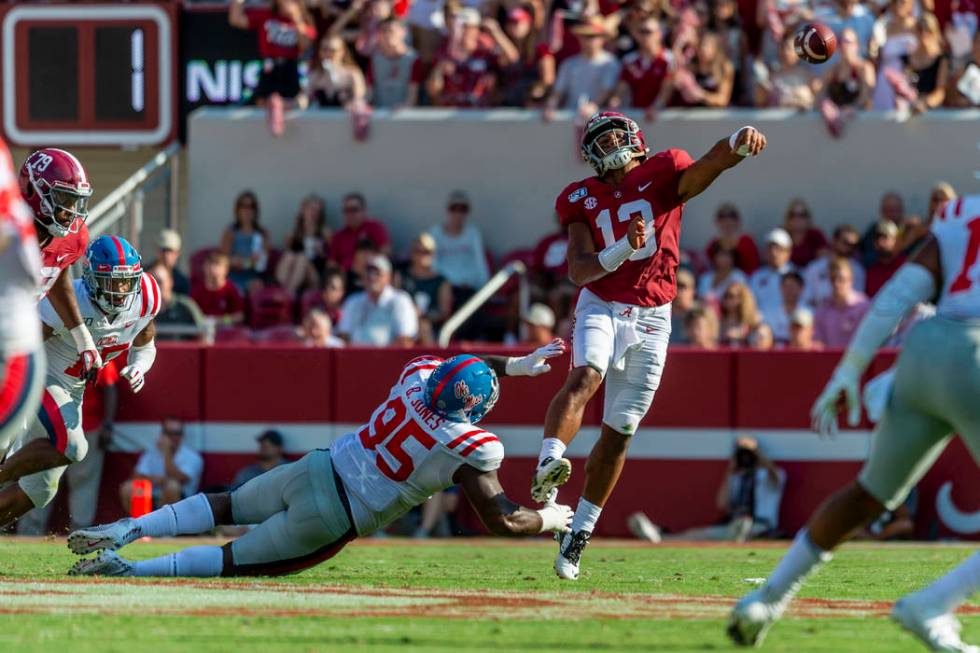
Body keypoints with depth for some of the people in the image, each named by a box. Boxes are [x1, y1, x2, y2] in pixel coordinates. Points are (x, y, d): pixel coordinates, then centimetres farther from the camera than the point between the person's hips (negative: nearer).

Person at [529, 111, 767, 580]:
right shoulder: (584, 199, 4)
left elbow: (709, 165, -21)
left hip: (651, 320, 0)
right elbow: (578, 271, -6)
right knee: (585, 376, -33)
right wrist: (622, 251, -25)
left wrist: (740, 142, -44)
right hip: (601, 308, 0)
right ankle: (548, 464, -53)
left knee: (618, 432, 5)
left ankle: (579, 534, 16)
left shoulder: (661, 175, -1)